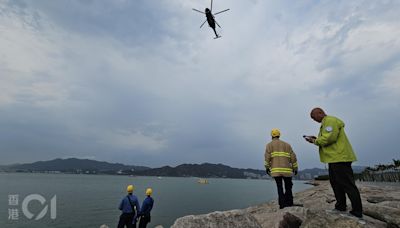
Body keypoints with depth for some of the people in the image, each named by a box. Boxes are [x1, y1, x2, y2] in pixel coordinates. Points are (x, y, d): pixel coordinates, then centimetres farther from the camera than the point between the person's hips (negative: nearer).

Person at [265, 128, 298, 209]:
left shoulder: (269, 145, 8)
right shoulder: (287, 144, 16)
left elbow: (267, 157, -5)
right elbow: (293, 157, 11)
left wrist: (267, 167, 0)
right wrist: (295, 168, 16)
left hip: (276, 170, -2)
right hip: (287, 170, 2)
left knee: (280, 188, 4)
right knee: (288, 187, 13)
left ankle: (282, 204, 0)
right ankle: (289, 203, 12)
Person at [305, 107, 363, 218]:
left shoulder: (330, 120, -11)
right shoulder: (326, 122, 23)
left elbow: (330, 138, -22)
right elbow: (325, 141, 23)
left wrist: (315, 141, -9)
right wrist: (316, 139, 9)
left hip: (339, 158, -11)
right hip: (335, 158, 11)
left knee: (347, 184, -7)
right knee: (335, 183, 15)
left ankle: (357, 212, 0)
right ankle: (340, 207, 24)